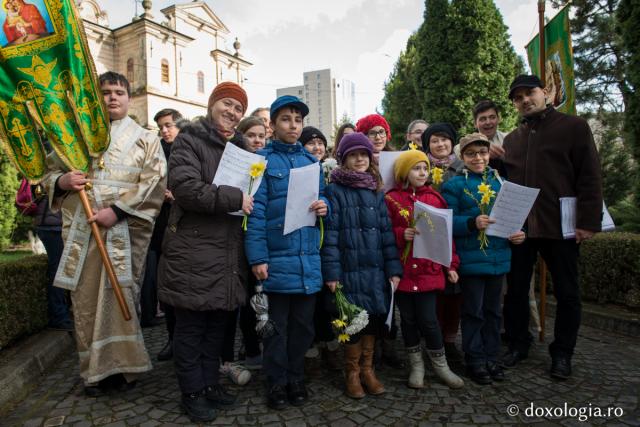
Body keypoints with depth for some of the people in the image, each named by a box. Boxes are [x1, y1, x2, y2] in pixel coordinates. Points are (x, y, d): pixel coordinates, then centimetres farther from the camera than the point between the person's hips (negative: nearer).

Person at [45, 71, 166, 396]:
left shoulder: (146, 139, 7)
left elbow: (153, 184, -5)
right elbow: (50, 171, 19)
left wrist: (116, 210, -16)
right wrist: (62, 181, -5)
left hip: (124, 230, -3)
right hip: (80, 230, 3)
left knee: (121, 298, -2)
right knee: (85, 300, 5)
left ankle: (121, 366, 14)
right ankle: (94, 370, 19)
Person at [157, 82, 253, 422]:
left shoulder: (240, 148, 18)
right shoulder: (189, 141, -3)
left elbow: (252, 192, 27)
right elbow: (185, 187, -19)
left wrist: (251, 203, 7)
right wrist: (233, 198, -16)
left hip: (229, 254, 6)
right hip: (193, 252, -6)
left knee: (217, 323, 15)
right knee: (191, 325, 5)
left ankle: (210, 382, 31)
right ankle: (192, 392, 21)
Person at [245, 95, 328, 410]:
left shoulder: (311, 160, 13)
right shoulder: (263, 160, -2)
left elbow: (322, 195, 20)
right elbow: (256, 210, -9)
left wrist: (324, 206, -5)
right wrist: (257, 257, -14)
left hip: (308, 257, 5)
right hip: (277, 257, -4)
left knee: (303, 323, 14)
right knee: (276, 324, 9)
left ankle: (296, 378, 32)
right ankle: (277, 382, 26)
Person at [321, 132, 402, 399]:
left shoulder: (376, 192, 12)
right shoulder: (335, 191, -3)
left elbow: (387, 231, 9)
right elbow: (330, 233, -8)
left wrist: (393, 269, 3)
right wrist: (331, 272, -14)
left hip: (376, 269, 5)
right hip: (350, 269, -4)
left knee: (374, 318, 12)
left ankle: (367, 369, 31)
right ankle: (352, 372, 25)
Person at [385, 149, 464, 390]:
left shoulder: (435, 198, 7)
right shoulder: (391, 199, -2)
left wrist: (451, 265, 8)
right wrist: (401, 234, -20)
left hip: (429, 269, 1)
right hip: (403, 270, -1)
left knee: (428, 319, 2)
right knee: (408, 319, 11)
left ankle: (440, 365, 25)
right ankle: (416, 366, 29)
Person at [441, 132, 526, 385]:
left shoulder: (500, 182, 8)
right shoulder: (454, 185, -6)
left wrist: (518, 233, -3)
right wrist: (472, 223, -27)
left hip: (498, 257, 5)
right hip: (471, 258, -5)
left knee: (493, 310, 16)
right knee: (474, 312, 5)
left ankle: (491, 358, 30)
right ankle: (475, 361, 20)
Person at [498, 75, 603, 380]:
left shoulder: (573, 126, 1)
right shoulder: (511, 139, 15)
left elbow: (590, 177, -5)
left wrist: (588, 222, -12)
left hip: (560, 227, -4)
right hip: (518, 227, 4)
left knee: (567, 292, 8)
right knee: (516, 289, 10)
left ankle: (562, 353, 23)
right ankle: (517, 345, 26)